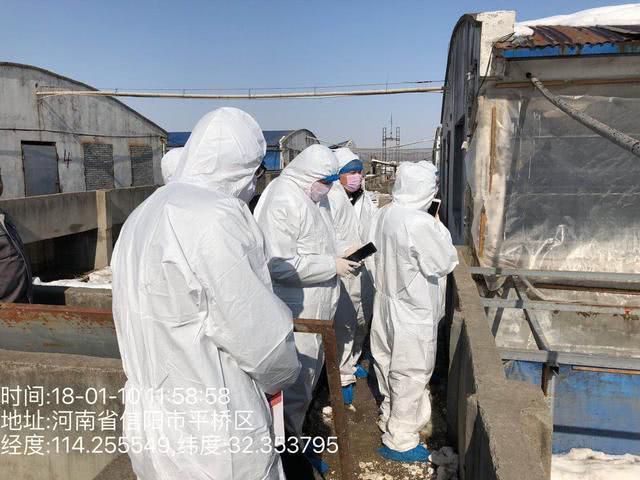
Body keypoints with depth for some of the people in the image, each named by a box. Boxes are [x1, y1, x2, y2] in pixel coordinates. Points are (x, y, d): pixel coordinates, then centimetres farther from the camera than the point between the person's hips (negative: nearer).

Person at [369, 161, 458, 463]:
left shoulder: (383, 215, -1)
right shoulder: (420, 223, -26)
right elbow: (445, 263, -16)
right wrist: (439, 229, -4)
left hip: (387, 300, 8)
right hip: (413, 310, -8)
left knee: (390, 366, 22)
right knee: (411, 374, 7)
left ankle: (392, 417, 43)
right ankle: (400, 441, 21)